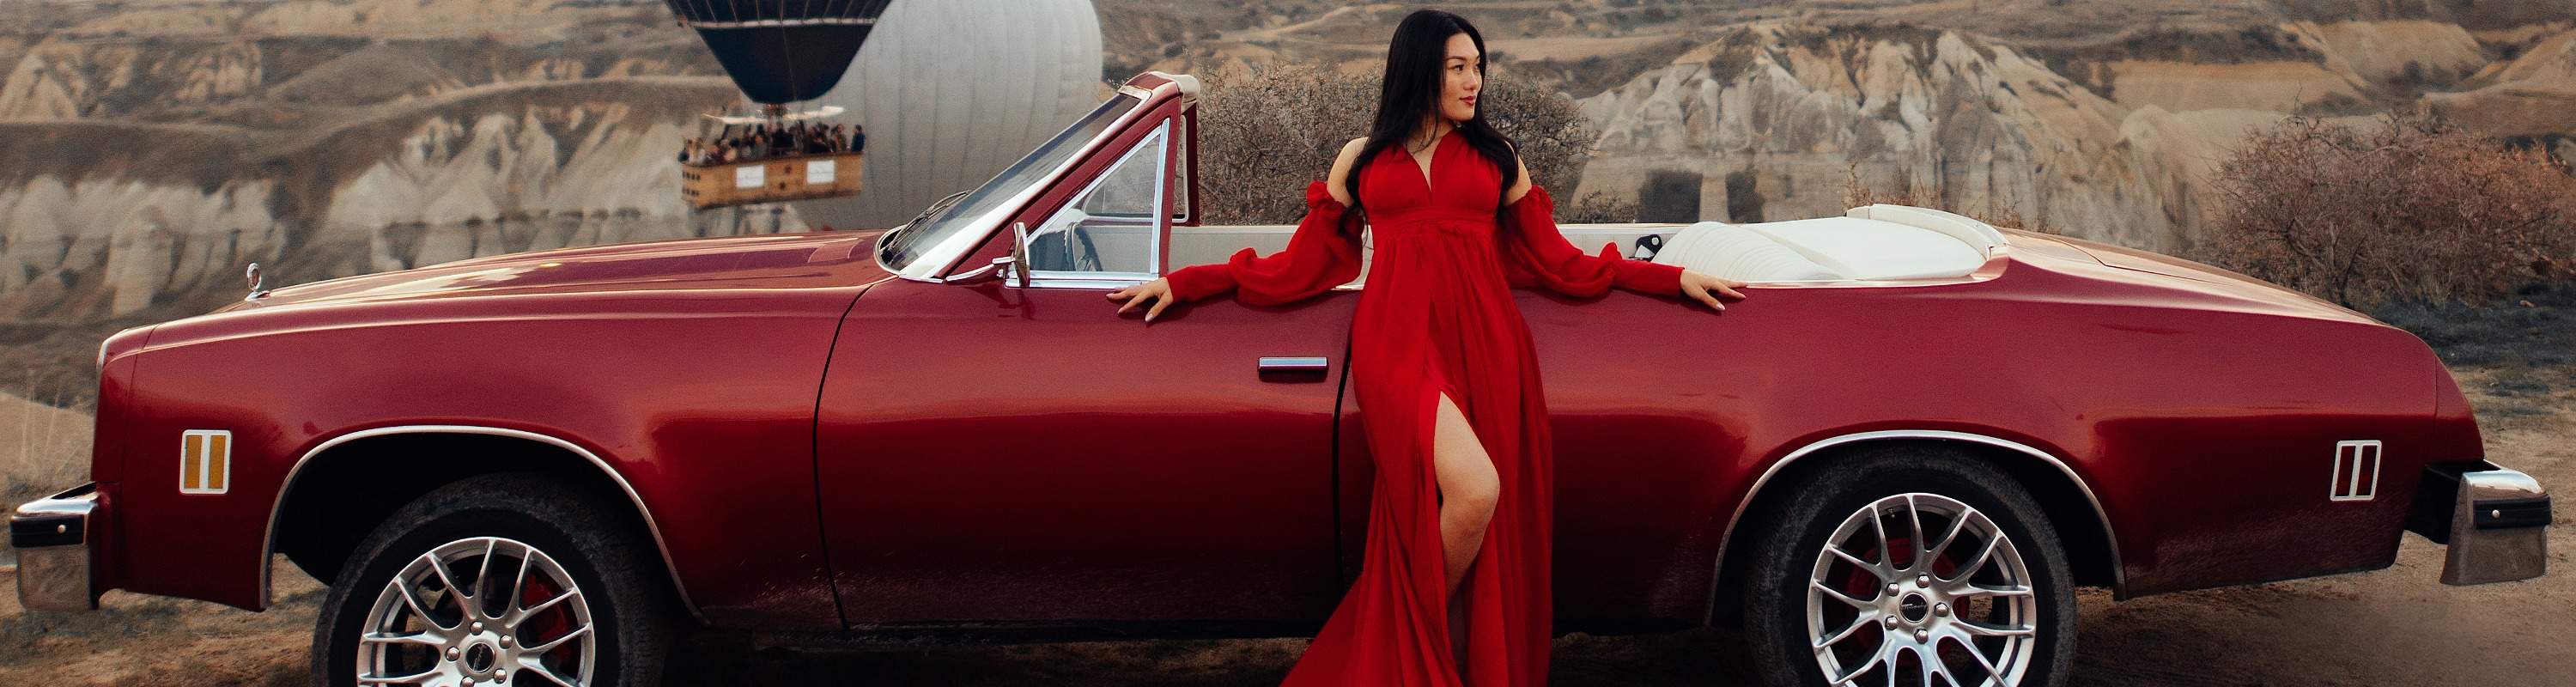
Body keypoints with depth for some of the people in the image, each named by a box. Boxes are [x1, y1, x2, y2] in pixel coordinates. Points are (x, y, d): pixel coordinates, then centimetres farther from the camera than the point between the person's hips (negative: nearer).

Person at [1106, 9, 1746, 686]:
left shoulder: (1497, 159, 18)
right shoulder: (1361, 160, 15)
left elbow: (1556, 263, 18)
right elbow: (1303, 266, 16)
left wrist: (1675, 278, 12)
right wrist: (1181, 283, 11)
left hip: (1482, 344, 3)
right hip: (1399, 343, -2)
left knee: (1486, 525, -7)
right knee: (1472, 490, -25)